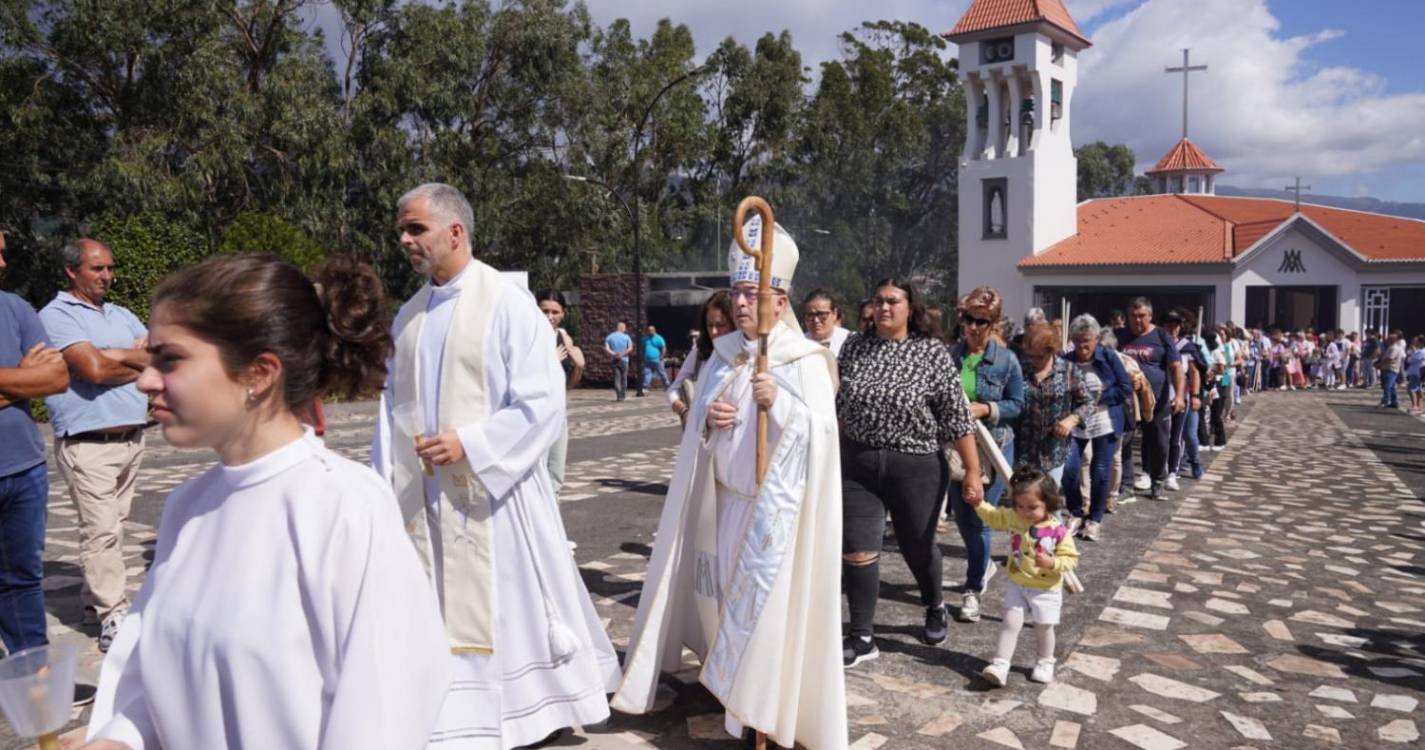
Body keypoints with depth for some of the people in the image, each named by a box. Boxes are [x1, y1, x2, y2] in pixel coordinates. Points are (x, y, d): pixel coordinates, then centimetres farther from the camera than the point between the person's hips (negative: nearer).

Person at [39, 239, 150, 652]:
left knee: (108, 526, 11)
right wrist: (135, 359, 1)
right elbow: (94, 369, -15)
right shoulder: (56, 315, -3)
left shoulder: (122, 316, 18)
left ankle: (95, 601, 21)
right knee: (101, 530, -8)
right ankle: (113, 617, -5)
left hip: (132, 437, 6)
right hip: (88, 443, -6)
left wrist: (115, 357, -6)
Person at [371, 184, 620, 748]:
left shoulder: (507, 303, -9)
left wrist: (469, 444, -20)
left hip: (493, 494, -5)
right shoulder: (407, 316, 10)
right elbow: (391, 408, 13)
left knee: (506, 609, 7)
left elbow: (543, 404, -14)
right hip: (423, 499, 5)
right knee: (437, 620, 10)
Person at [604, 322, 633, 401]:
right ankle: (623, 395, 15)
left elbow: (606, 349, -8)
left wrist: (614, 354, -15)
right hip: (624, 360, -1)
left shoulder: (609, 337, 5)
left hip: (614, 360, 1)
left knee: (617, 378, 0)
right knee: (624, 378, 11)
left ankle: (619, 396, -10)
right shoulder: (626, 337, 0)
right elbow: (630, 348, -11)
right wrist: (622, 354, -12)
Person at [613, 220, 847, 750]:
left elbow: (821, 434, -18)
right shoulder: (723, 353, 7)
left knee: (773, 601, -1)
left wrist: (781, 403, -33)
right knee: (731, 596, 13)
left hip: (778, 505, -6)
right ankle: (740, 693, 29)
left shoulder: (806, 360, -11)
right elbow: (696, 421, 12)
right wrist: (706, 417, -10)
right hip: (727, 498, 6)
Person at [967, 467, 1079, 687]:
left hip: (1046, 589, -2)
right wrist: (978, 503, -6)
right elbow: (993, 516, 8)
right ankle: (999, 666, -2)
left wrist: (1052, 563, -31)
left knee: (1043, 628, 14)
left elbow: (1071, 558, -14)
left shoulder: (1058, 531, -19)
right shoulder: (1013, 518, -8)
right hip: (1017, 584, 2)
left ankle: (1044, 664, 36)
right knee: (1011, 623, -1)